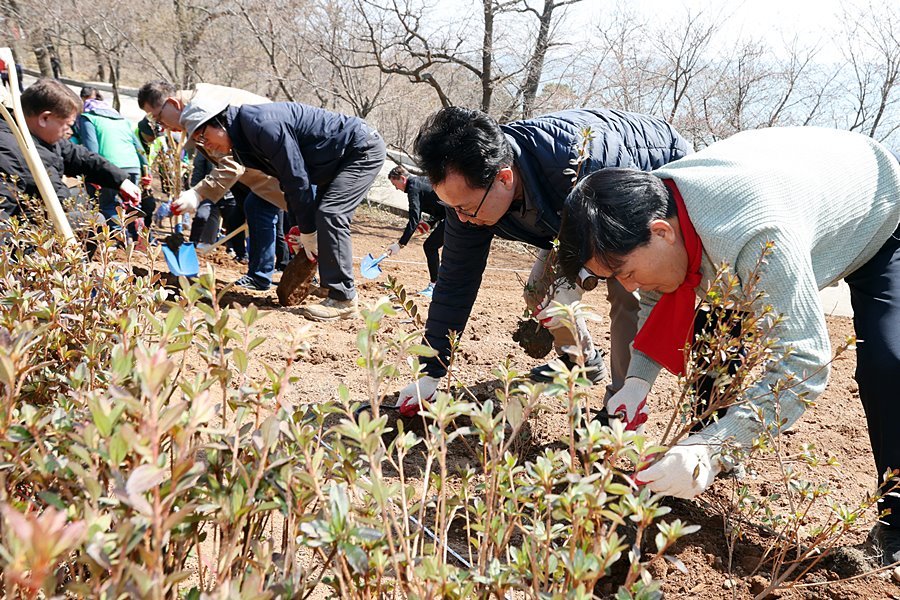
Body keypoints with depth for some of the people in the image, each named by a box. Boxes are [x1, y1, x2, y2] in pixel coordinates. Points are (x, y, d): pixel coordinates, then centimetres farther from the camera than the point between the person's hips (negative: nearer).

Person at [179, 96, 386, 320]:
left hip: (363, 148, -10)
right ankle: (338, 287, 16)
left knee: (330, 215, -19)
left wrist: (308, 232, -14)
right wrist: (301, 228, 7)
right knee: (322, 215, 10)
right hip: (338, 159, 10)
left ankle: (343, 300, -16)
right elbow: (287, 180, 11)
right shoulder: (246, 134, 6)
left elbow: (297, 179, -24)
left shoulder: (263, 126, -26)